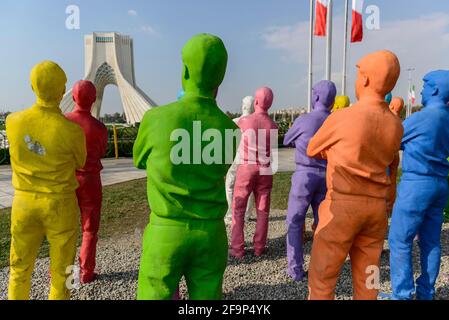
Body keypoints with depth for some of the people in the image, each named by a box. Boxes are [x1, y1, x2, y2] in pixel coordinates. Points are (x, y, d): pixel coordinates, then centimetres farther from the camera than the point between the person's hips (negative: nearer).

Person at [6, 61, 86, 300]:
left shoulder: (13, 121, -9)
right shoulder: (73, 131, -20)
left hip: (24, 201, 3)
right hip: (60, 203, -3)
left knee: (20, 268, 20)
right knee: (60, 269, 14)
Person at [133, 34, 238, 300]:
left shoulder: (156, 118, -12)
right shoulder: (230, 130, -5)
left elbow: (140, 160, 9)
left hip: (166, 232, -2)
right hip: (211, 234, 2)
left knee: (153, 296, 15)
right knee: (206, 297, 15)